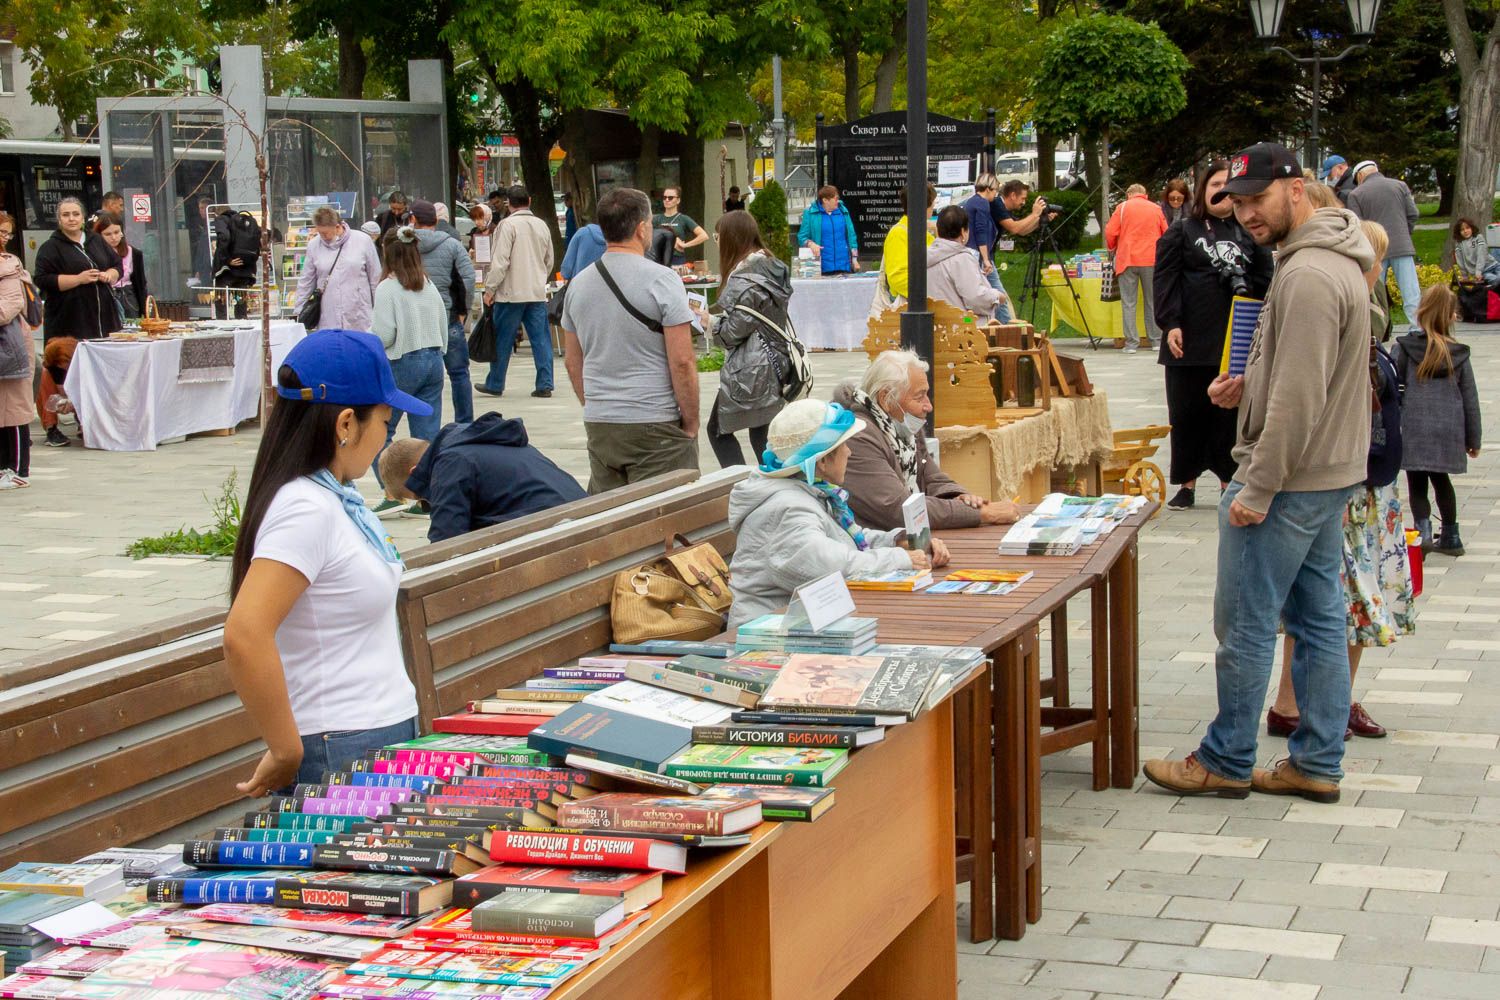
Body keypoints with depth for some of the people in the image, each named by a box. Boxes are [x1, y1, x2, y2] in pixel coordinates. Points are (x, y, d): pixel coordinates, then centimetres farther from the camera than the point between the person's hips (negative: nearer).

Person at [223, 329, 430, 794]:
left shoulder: (337, 497, 8)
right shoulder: (306, 510, -19)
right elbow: (243, 637, -28)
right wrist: (286, 753, -20)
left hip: (387, 734, 9)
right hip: (345, 754, -9)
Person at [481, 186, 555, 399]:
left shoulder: (508, 225, -10)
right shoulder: (541, 225, 9)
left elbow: (499, 261, -15)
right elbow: (549, 262, 18)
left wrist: (490, 289, -8)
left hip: (511, 293, -5)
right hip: (538, 293, 5)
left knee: (503, 341, 5)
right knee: (541, 339, 5)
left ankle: (495, 384, 13)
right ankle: (545, 384, 2)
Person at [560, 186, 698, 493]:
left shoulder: (578, 284, 9)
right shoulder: (662, 280, -9)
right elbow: (682, 362, -12)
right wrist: (691, 423, -3)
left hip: (598, 426, 6)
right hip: (656, 426, -6)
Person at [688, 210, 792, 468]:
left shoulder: (744, 279, -18)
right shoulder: (771, 266, 10)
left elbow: (733, 332, -17)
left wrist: (709, 322, 2)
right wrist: (713, 316, 13)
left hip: (749, 374, -9)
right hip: (775, 366, 9)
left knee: (718, 430, 4)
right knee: (761, 434, 14)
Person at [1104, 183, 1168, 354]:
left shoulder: (1123, 207, 3)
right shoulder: (1156, 209, 10)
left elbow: (1110, 233, -3)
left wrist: (1113, 248, 17)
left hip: (1128, 259, -2)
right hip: (1152, 260, 2)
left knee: (1129, 303, 0)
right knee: (1153, 301, 11)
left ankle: (1131, 343, -4)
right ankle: (1156, 340, 14)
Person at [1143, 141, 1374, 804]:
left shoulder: (1309, 275, -21)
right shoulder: (1334, 260, 12)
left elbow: (1299, 396, -25)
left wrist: (1259, 488, -21)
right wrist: (1251, 384, 8)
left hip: (1288, 480, -11)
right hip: (1329, 471, 11)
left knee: (1245, 623, 0)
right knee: (1319, 618, 13)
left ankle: (1226, 761, 11)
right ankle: (1318, 763, 20)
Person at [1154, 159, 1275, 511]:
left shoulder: (1249, 233, 11)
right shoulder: (1181, 231, 5)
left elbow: (1265, 280, 10)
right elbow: (1165, 279, -1)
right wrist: (1170, 323, -11)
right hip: (1192, 342, -1)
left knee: (1231, 412, 5)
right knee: (1187, 412, 4)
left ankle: (1229, 480, 16)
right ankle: (1187, 483, 14)